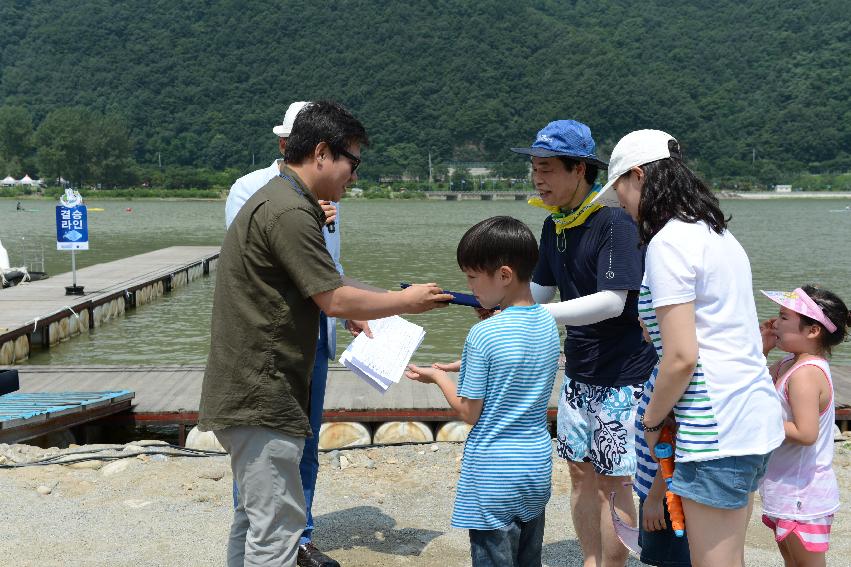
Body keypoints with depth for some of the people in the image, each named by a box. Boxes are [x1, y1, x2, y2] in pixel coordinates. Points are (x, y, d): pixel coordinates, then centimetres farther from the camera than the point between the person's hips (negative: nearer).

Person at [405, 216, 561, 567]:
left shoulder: (483, 334, -21)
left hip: (494, 476, -7)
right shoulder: (548, 323, -1)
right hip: (538, 467, 7)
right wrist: (461, 366, 10)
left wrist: (437, 376, 1)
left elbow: (469, 413, -14)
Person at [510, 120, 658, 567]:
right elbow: (541, 289, 13)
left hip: (624, 374, -8)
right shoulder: (554, 225, 6)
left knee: (612, 481, 2)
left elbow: (612, 302, -27)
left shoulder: (615, 221, -19)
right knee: (580, 472, 15)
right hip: (579, 370, 8)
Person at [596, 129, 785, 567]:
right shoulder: (717, 233, 14)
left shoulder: (668, 242, -14)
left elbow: (682, 357, -19)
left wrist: (651, 420, -4)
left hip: (716, 427, -10)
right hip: (756, 415, 10)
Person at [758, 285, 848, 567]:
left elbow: (805, 433, -32)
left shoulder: (805, 374, -26)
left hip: (802, 495, -10)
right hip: (788, 488, 10)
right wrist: (761, 348, 2)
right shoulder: (789, 363, 3)